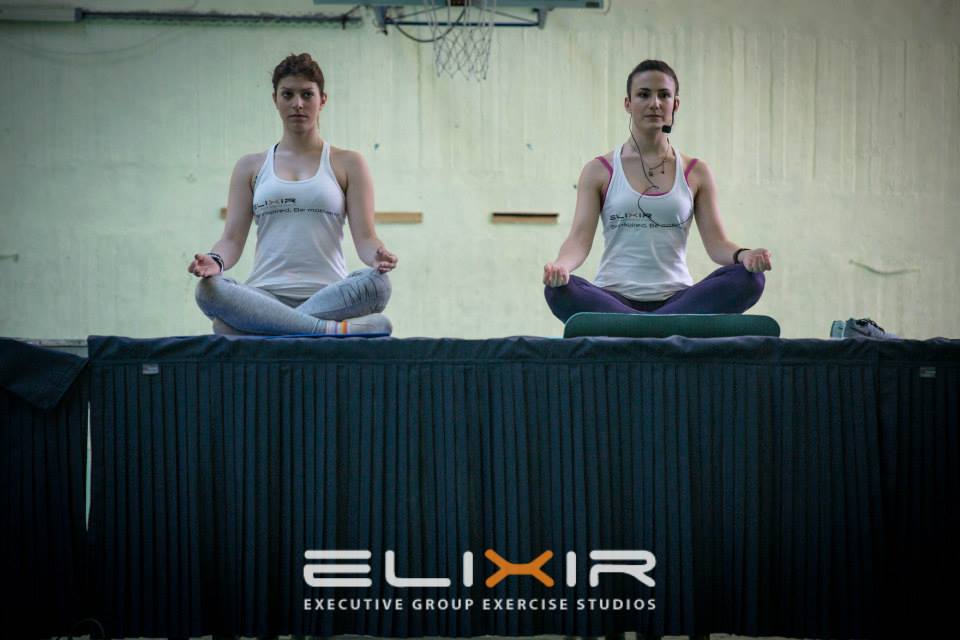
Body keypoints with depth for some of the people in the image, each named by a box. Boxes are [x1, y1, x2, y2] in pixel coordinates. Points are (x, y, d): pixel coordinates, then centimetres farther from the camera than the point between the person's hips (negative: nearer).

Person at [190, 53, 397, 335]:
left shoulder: (347, 164, 14)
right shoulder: (250, 166, 18)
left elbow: (364, 237, 5)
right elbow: (233, 237, 10)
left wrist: (377, 256, -20)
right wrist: (216, 261, -14)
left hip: (330, 295, -1)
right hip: (266, 295, 1)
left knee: (376, 283, -34)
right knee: (208, 289, -33)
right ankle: (335, 329, -37)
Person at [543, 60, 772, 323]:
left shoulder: (696, 173, 11)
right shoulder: (599, 170, 7)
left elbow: (716, 242, 5)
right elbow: (580, 238, -3)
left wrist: (743, 255, -19)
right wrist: (560, 265, -26)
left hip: (675, 299, 2)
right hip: (615, 298, -2)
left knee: (749, 278, -27)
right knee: (559, 289, -34)